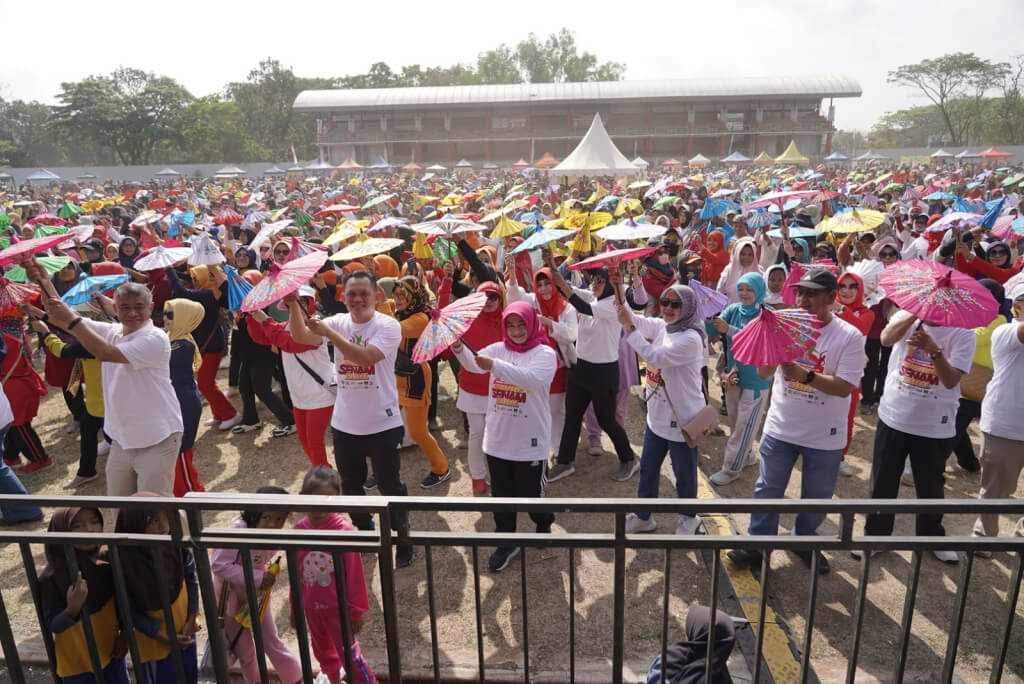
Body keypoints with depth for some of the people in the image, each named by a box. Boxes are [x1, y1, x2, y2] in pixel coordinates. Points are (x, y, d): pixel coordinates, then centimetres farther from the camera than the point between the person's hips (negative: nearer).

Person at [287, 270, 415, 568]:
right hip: (344, 424, 5)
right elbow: (300, 336, -12)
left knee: (390, 487, 6)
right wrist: (294, 304, -27)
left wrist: (329, 332, -31)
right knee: (351, 487, 22)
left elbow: (365, 357, -29)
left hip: (382, 424, -5)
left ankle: (403, 541, 25)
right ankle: (363, 531, 45)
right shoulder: (338, 322, 1)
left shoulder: (388, 326, -14)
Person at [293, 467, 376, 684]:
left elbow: (354, 573, -17)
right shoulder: (298, 529, -10)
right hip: (311, 606, 6)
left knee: (348, 651, 4)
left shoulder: (344, 529, -24)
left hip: (338, 605, -6)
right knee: (321, 649, 28)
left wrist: (356, 609, -11)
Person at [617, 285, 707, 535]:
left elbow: (655, 356, -30)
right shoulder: (662, 326, 2)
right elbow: (637, 321, -10)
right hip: (657, 416, 8)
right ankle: (643, 517, 35)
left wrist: (628, 327, -31)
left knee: (684, 473, 12)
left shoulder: (691, 338, -24)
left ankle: (689, 517, 37)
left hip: (682, 420, -7)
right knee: (648, 469, 18)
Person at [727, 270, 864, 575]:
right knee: (768, 489, 9)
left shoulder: (849, 336, -11)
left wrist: (805, 375, -32)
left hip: (824, 436, -1)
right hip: (781, 428, 1)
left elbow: (844, 387, -19)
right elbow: (763, 373, -6)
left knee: (817, 496, 16)